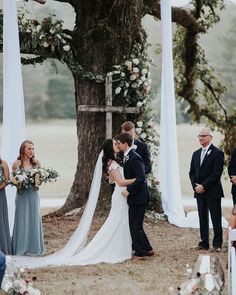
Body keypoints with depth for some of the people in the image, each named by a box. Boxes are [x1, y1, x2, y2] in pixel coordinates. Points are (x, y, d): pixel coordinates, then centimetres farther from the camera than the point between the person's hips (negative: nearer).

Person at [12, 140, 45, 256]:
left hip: (33, 194, 3)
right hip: (22, 195, -3)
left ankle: (34, 247, 14)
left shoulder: (36, 163, 5)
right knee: (22, 220, 1)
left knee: (34, 219, 6)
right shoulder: (17, 163, -3)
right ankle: (21, 247, 9)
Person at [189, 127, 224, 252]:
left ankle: (217, 244, 0)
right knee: (202, 218, 8)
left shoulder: (217, 153, -6)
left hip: (213, 192, -6)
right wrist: (195, 186, -2)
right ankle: (204, 243, 12)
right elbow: (192, 172, 15)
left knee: (216, 218, -3)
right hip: (199, 191, 6)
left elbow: (216, 173, -13)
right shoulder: (196, 154, 15)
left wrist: (203, 186, -15)